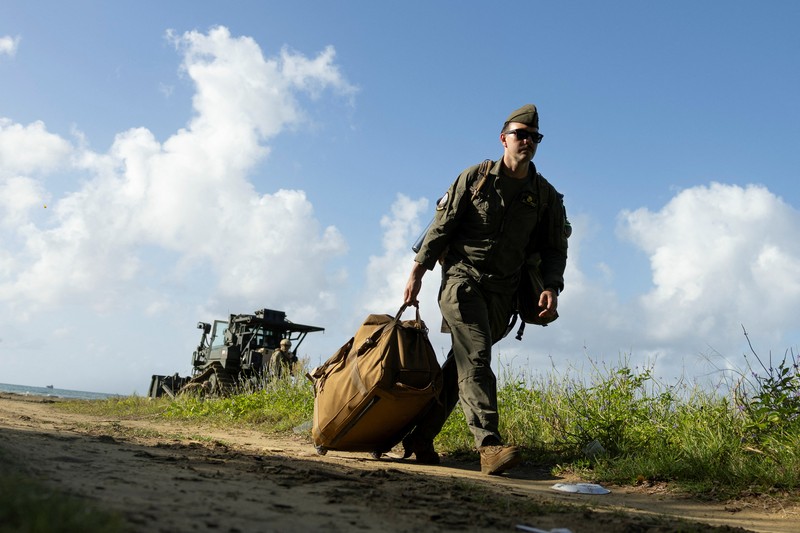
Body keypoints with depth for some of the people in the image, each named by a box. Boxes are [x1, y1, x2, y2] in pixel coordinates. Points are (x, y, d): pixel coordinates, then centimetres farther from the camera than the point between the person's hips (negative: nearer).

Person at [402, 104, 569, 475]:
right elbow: (441, 227, 2)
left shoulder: (546, 196, 9)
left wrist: (551, 287, -7)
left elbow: (554, 248, 10)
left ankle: (419, 439, 15)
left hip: (502, 294, 3)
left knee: (461, 363, 6)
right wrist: (417, 272, -3)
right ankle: (488, 444, -26)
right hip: (463, 280, -3)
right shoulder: (476, 177, 2)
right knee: (475, 358, -19)